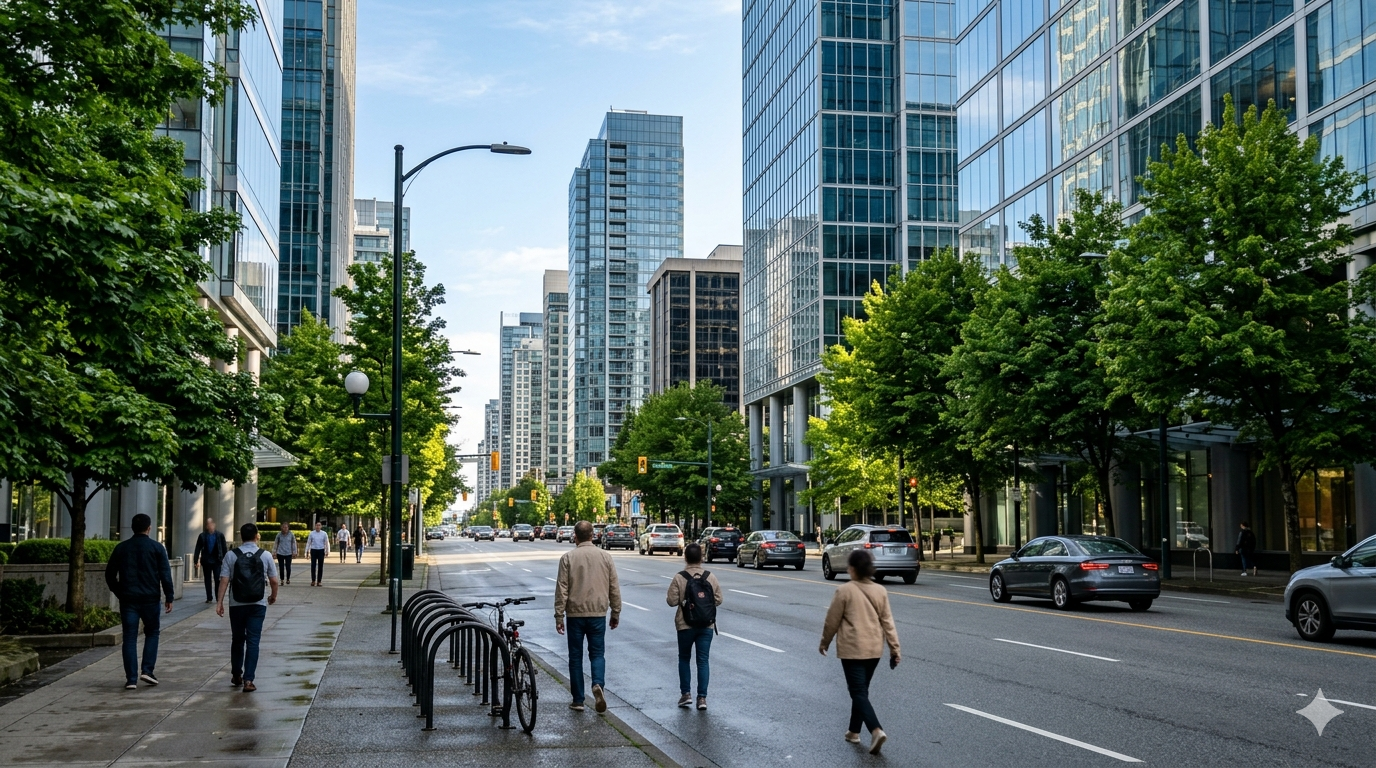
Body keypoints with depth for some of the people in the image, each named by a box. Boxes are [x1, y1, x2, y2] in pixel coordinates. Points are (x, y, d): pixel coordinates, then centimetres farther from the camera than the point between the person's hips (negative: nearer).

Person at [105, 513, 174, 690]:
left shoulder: (121, 548, 5)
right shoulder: (156, 548, -2)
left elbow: (110, 574, 9)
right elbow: (165, 574, -6)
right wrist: (169, 597, 0)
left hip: (128, 599, 2)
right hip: (150, 599, -2)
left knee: (130, 638, 4)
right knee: (152, 633, 16)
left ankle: (131, 678, 0)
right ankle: (147, 670, 3)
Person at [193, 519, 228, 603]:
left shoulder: (220, 535, 1)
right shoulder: (202, 536, 3)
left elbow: (224, 548, 3)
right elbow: (198, 549, 3)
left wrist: (225, 560, -1)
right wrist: (196, 560, -3)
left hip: (217, 561, -2)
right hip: (206, 561, 2)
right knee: (207, 580, 8)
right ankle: (209, 598, 15)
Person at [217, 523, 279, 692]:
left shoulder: (231, 555, -3)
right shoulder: (265, 555, -2)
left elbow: (224, 580, -7)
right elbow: (274, 581, 3)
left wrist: (220, 602, -4)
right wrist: (273, 595, 22)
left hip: (237, 604, 1)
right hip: (258, 604, -1)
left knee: (237, 640, 16)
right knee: (253, 641, 0)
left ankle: (236, 675, 28)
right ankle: (248, 680, -6)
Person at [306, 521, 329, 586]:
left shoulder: (324, 534, 1)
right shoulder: (311, 533, 2)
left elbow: (327, 543, 4)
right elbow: (308, 542, 7)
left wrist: (327, 551, -2)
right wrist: (307, 551, 4)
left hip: (321, 551, 0)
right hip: (313, 550, 0)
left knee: (320, 566, 3)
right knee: (313, 566, -1)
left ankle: (319, 581, 9)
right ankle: (313, 581, 8)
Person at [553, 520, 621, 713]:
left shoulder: (568, 558, -4)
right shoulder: (605, 557, 3)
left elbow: (562, 589, -6)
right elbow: (614, 588, 6)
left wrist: (559, 616, -1)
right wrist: (616, 613, 16)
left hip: (575, 614, -1)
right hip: (598, 613, 1)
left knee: (575, 656, 8)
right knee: (597, 653, 9)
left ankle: (578, 700, 10)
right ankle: (598, 684, -18)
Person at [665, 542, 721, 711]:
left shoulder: (679, 578, -11)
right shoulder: (711, 577, -3)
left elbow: (672, 601, -13)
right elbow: (718, 600, 1)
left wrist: (667, 598, 9)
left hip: (685, 626, -2)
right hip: (707, 626, 2)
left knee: (684, 658, 16)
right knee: (703, 661, 5)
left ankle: (685, 694, 14)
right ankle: (702, 697, 1)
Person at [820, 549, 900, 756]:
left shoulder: (844, 591, -13)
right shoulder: (880, 591, 1)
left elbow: (832, 621, -6)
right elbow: (887, 622, 3)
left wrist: (824, 643, 8)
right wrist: (895, 648, 7)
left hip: (852, 649, -6)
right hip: (874, 649, 6)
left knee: (858, 692, -5)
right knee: (862, 689, 19)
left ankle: (876, 731, -22)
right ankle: (854, 731, 27)